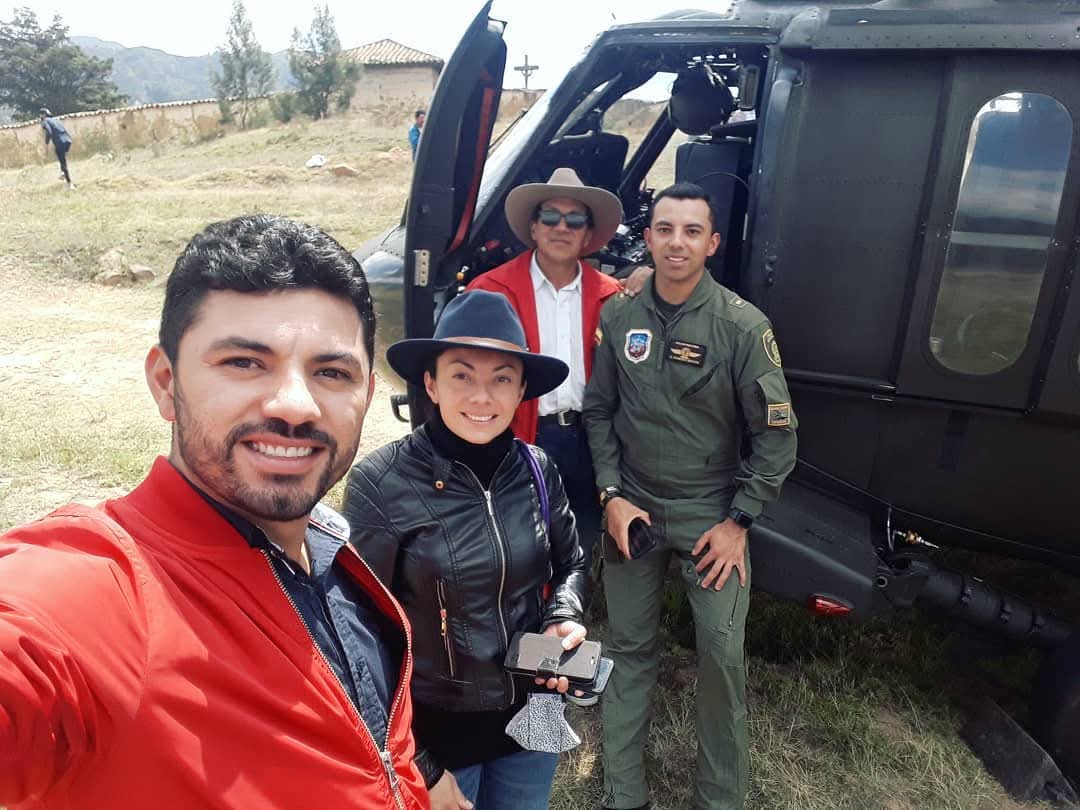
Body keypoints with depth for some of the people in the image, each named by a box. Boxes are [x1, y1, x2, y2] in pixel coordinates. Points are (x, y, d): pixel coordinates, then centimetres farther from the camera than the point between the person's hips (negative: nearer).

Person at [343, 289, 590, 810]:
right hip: (433, 730, -3)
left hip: (532, 717, 4)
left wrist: (564, 618, -12)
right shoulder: (380, 485, -21)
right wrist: (416, 767, -11)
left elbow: (571, 566, 8)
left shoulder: (537, 471, -9)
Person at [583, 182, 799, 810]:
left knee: (723, 656, 0)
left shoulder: (743, 326, -10)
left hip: (711, 515, -2)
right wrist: (612, 496, -2)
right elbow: (599, 411, 6)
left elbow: (776, 434, -7)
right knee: (629, 649, 10)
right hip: (633, 511, 3)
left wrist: (738, 522, -9)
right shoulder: (618, 318, -1)